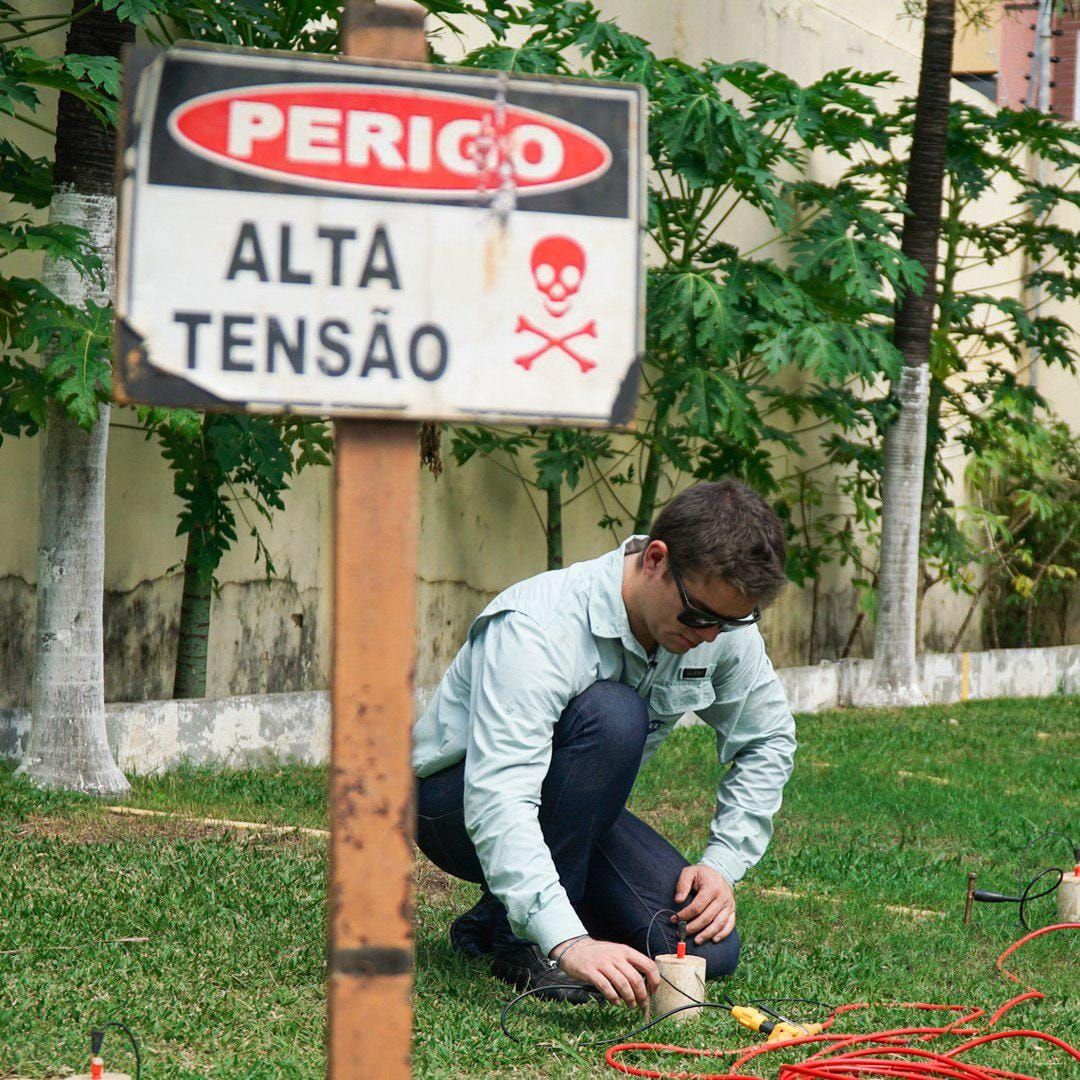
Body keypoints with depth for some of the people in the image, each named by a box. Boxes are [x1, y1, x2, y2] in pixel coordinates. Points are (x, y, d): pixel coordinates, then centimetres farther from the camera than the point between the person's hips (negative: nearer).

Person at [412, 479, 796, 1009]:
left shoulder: (720, 619, -12)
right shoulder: (537, 628, -33)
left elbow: (768, 740, 5)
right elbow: (497, 802, -43)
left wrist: (722, 864, -8)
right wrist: (567, 942, -53)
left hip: (572, 814, 7)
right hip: (455, 802, -7)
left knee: (708, 950, -15)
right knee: (612, 714, -34)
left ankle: (493, 919, 9)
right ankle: (520, 941, -21)